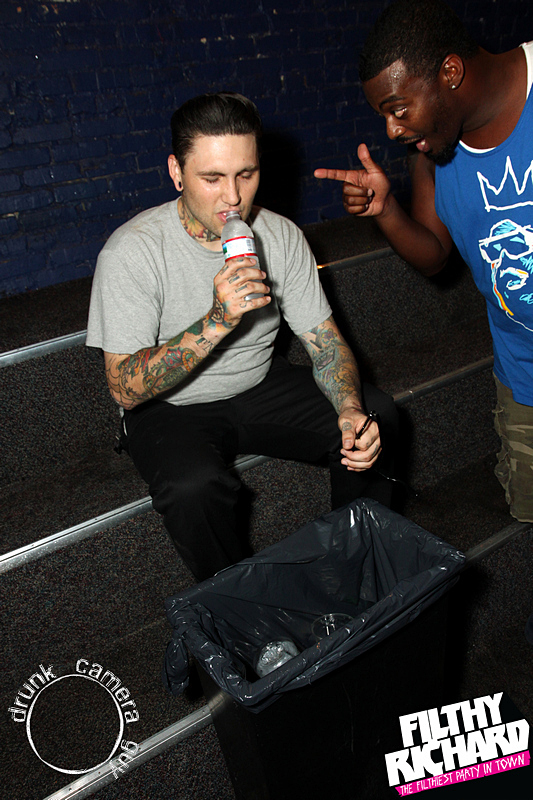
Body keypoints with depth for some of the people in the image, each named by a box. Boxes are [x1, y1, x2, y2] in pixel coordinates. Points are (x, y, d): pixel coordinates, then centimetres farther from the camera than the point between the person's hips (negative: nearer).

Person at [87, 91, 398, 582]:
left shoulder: (281, 236, -8)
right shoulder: (132, 251, -21)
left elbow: (325, 342, -6)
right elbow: (126, 389, -25)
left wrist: (351, 412, -27)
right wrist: (218, 321, -37)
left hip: (260, 387, 4)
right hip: (171, 408, -3)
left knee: (374, 417, -14)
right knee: (194, 485, -35)